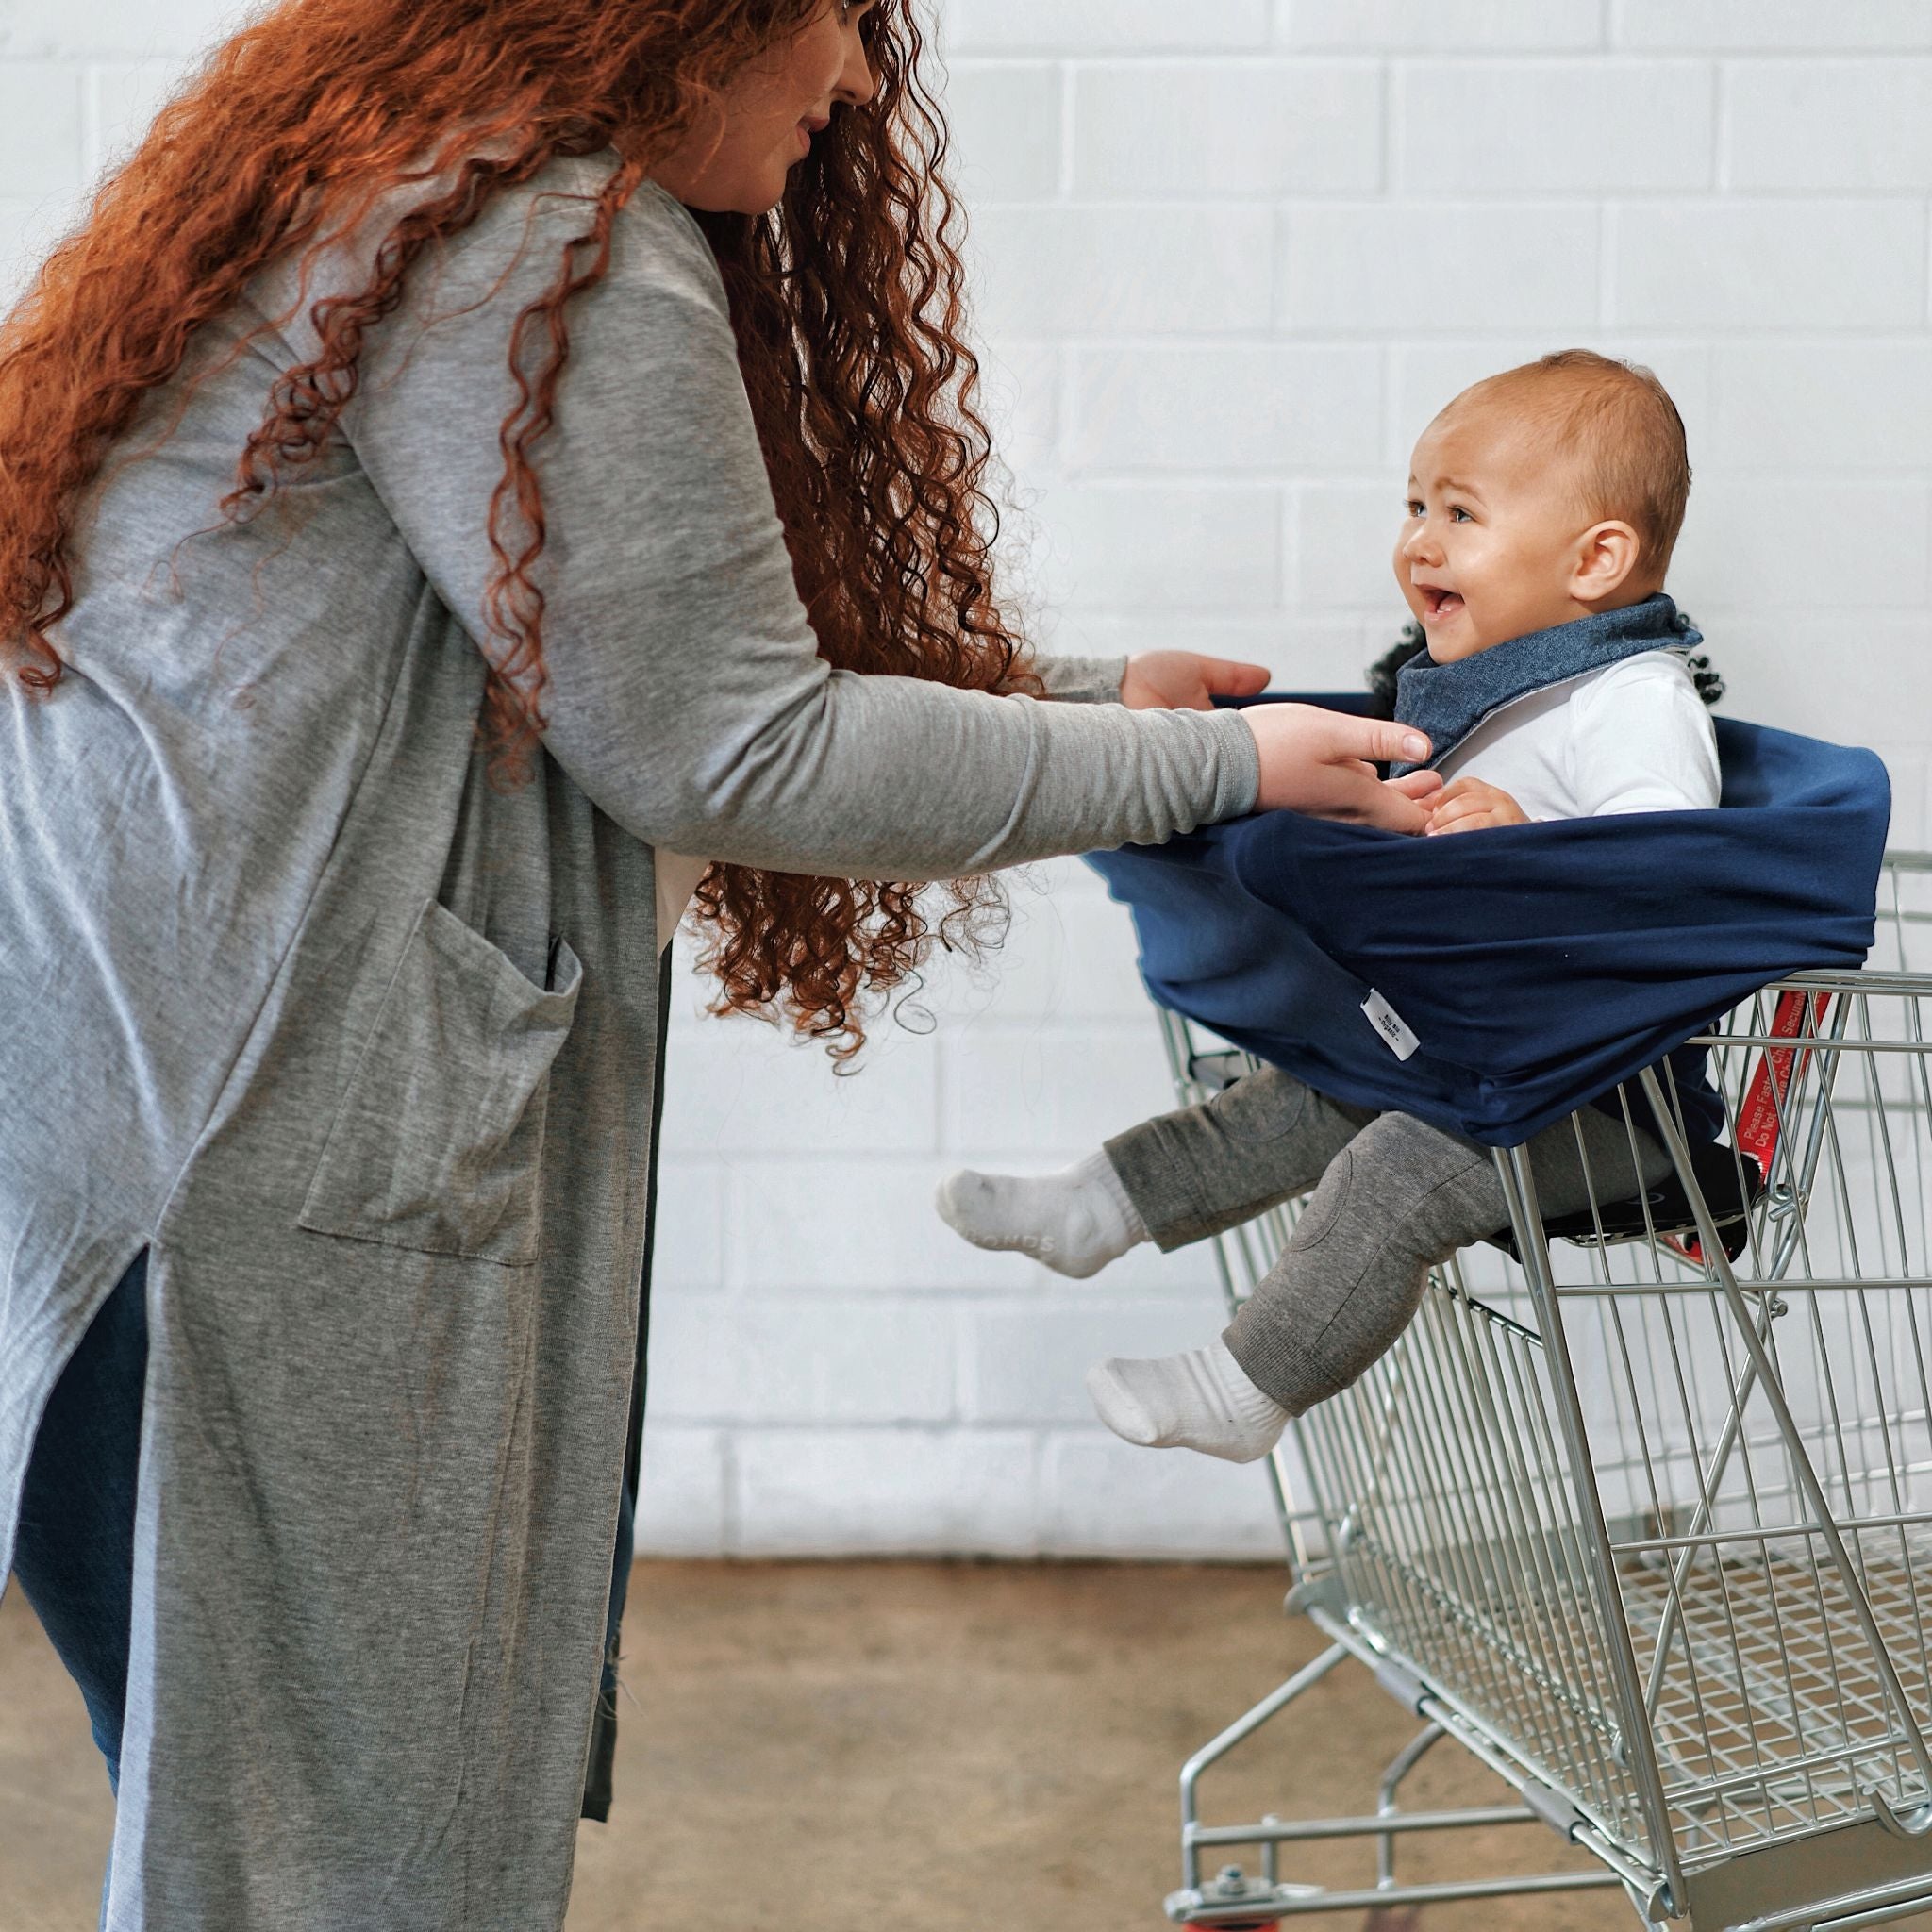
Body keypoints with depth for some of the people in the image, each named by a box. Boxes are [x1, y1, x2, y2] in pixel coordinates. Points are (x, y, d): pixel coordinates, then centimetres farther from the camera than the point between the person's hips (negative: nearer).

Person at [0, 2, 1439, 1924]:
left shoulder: (412, 189, 20)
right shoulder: (554, 253, -14)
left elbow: (684, 648, 24)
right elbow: (730, 754, -13)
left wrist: (1090, 690, 24)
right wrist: (1213, 764, -4)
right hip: (245, 1130, -11)